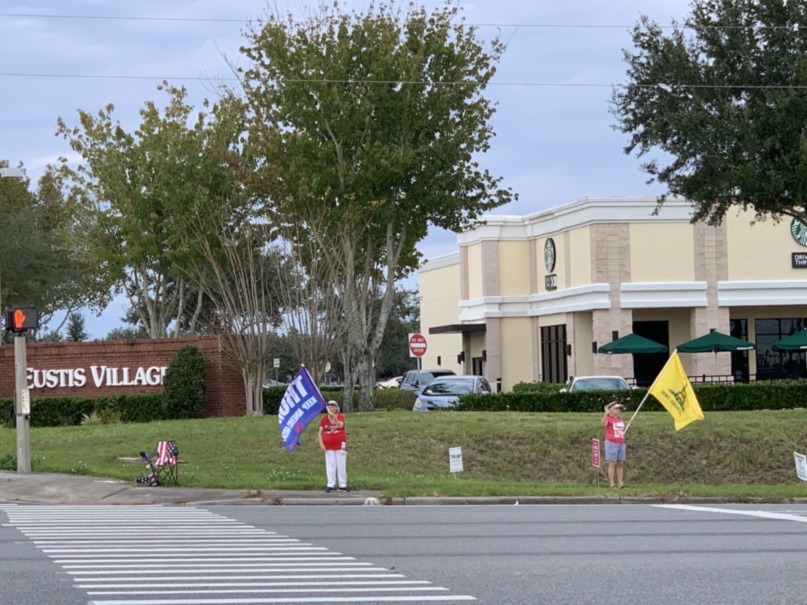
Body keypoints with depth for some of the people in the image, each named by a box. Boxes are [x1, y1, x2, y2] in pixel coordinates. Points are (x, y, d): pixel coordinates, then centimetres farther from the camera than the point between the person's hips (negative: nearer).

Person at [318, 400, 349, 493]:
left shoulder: (340, 417, -5)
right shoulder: (324, 419, 0)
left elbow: (340, 425, -28)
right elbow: (320, 432, 3)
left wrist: (334, 417, -42)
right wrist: (321, 443, -8)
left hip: (340, 445, -1)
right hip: (329, 446, 1)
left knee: (341, 465, 5)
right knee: (330, 466, 2)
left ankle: (342, 485, 11)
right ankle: (330, 485, 4)